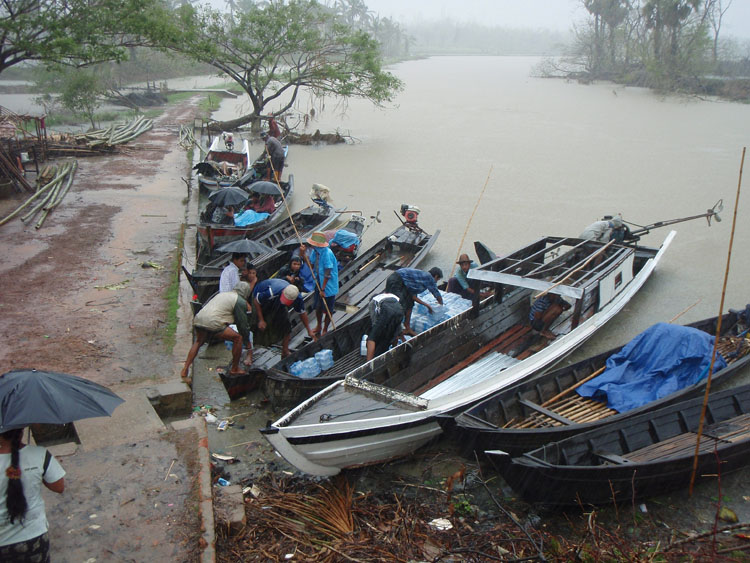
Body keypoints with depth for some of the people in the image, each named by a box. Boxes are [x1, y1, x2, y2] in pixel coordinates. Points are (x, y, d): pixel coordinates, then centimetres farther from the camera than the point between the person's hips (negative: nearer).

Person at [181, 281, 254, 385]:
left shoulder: (222, 294, 29)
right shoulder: (241, 301, 9)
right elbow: (242, 324, 11)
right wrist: (248, 343, 23)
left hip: (198, 319, 7)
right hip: (213, 323, -7)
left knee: (198, 342, 32)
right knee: (238, 338, 7)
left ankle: (185, 370, 24)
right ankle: (234, 369, 18)